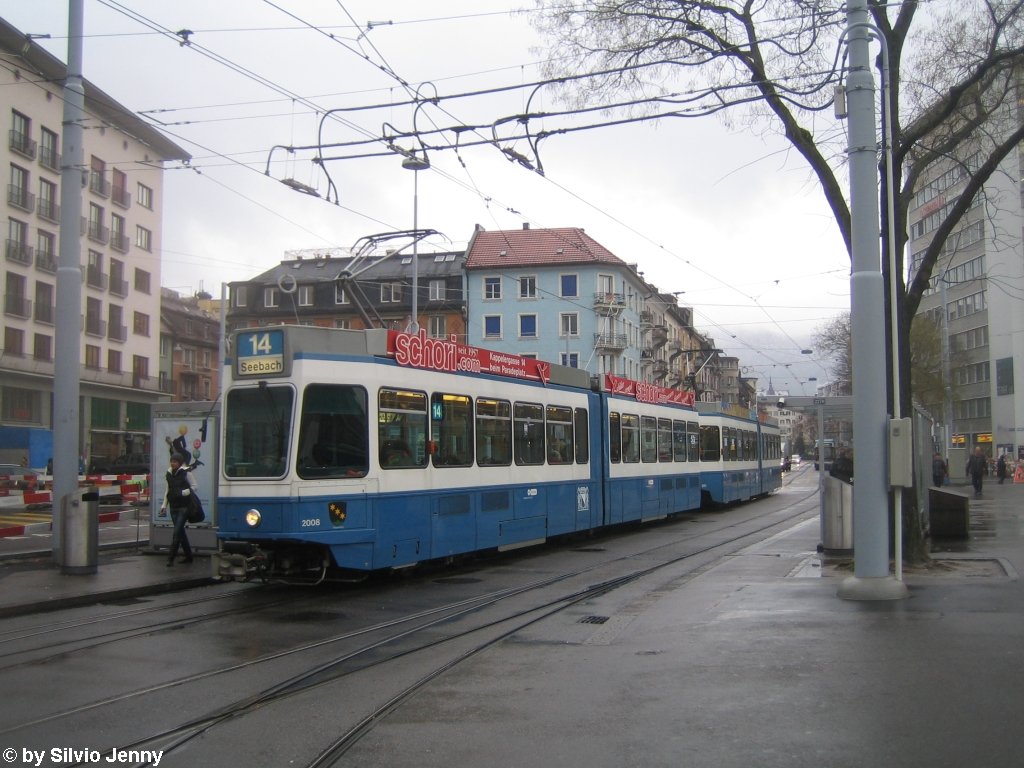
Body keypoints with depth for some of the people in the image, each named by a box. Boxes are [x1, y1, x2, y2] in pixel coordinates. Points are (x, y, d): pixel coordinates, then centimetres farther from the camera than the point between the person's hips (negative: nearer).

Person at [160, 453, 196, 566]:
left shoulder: (185, 473, -7)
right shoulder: (169, 473, 11)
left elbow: (194, 487, -3)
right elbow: (168, 490, 18)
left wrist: (183, 492, -19)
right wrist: (164, 505, 13)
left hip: (184, 507, -6)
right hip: (173, 507, 6)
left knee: (177, 532, -11)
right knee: (181, 531, 11)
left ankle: (171, 558, -11)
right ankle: (188, 555, 21)